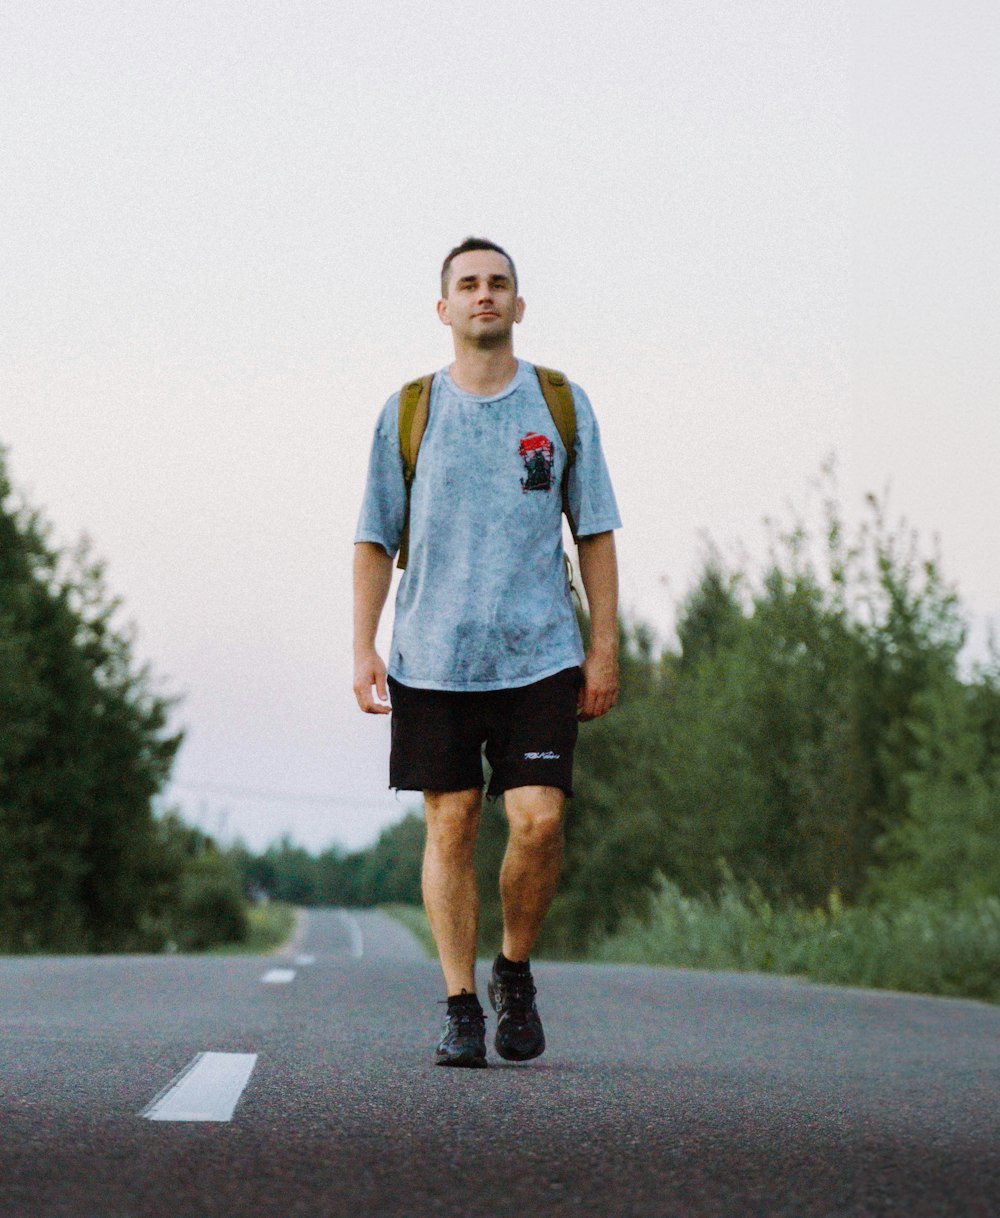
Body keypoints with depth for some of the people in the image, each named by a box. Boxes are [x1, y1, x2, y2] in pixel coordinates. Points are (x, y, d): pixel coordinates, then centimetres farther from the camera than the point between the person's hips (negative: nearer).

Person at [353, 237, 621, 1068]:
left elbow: (596, 533, 10)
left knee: (539, 819, -10)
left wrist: (604, 647, 3)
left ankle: (516, 972, 14)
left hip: (539, 654, 0)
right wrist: (363, 649, 1)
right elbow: (375, 540, 10)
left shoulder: (562, 405, 8)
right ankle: (461, 1007, 9)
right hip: (432, 656, 0)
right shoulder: (407, 413, 7)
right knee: (451, 826, 0)